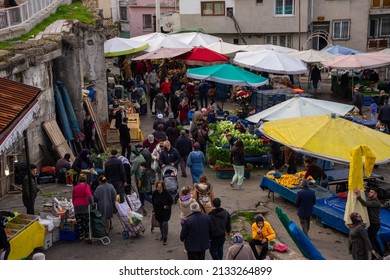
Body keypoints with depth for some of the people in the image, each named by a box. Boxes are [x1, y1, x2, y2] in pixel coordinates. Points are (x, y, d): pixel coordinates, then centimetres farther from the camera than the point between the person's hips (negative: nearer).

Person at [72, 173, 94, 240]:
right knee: (86, 221, 4)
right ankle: (86, 235, 5)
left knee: (79, 222, 9)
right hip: (85, 206, -4)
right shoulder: (86, 186, -5)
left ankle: (81, 235, 14)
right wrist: (92, 202, -15)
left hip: (76, 206, 4)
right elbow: (89, 194, -23)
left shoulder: (75, 187, 9)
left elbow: (73, 198, 14)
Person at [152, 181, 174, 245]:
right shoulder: (154, 193, -10)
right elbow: (153, 201, 9)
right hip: (158, 211, 4)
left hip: (165, 211, -4)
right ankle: (162, 235, 36)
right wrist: (154, 208, 6)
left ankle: (165, 239, -4)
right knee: (160, 224, 16)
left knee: (165, 223, -12)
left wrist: (167, 206, -19)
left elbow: (171, 201, -7)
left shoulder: (166, 193, -18)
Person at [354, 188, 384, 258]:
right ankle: (380, 254, 36)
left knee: (370, 240, -3)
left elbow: (366, 204, -37)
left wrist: (358, 196, -45)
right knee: (373, 240, 21)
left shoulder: (376, 202, -23)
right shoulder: (369, 199, 7)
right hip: (371, 223, 9)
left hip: (375, 224, -9)